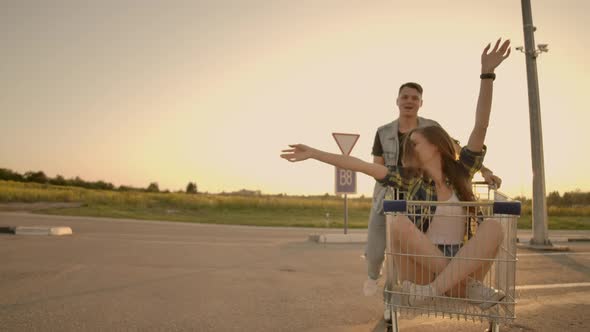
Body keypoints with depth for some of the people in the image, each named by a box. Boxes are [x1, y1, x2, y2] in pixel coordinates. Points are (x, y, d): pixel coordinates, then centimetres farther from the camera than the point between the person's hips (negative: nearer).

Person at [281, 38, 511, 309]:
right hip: (422, 269, 0)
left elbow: (480, 126, -5)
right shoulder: (411, 178, 5)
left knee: (493, 226, -25)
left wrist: (487, 74, -14)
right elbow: (361, 166, 2)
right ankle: (469, 286, -23)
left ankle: (434, 289, -33)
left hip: (461, 264, 0)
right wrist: (313, 153, 0)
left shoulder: (460, 172, 5)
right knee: (401, 222, -27)